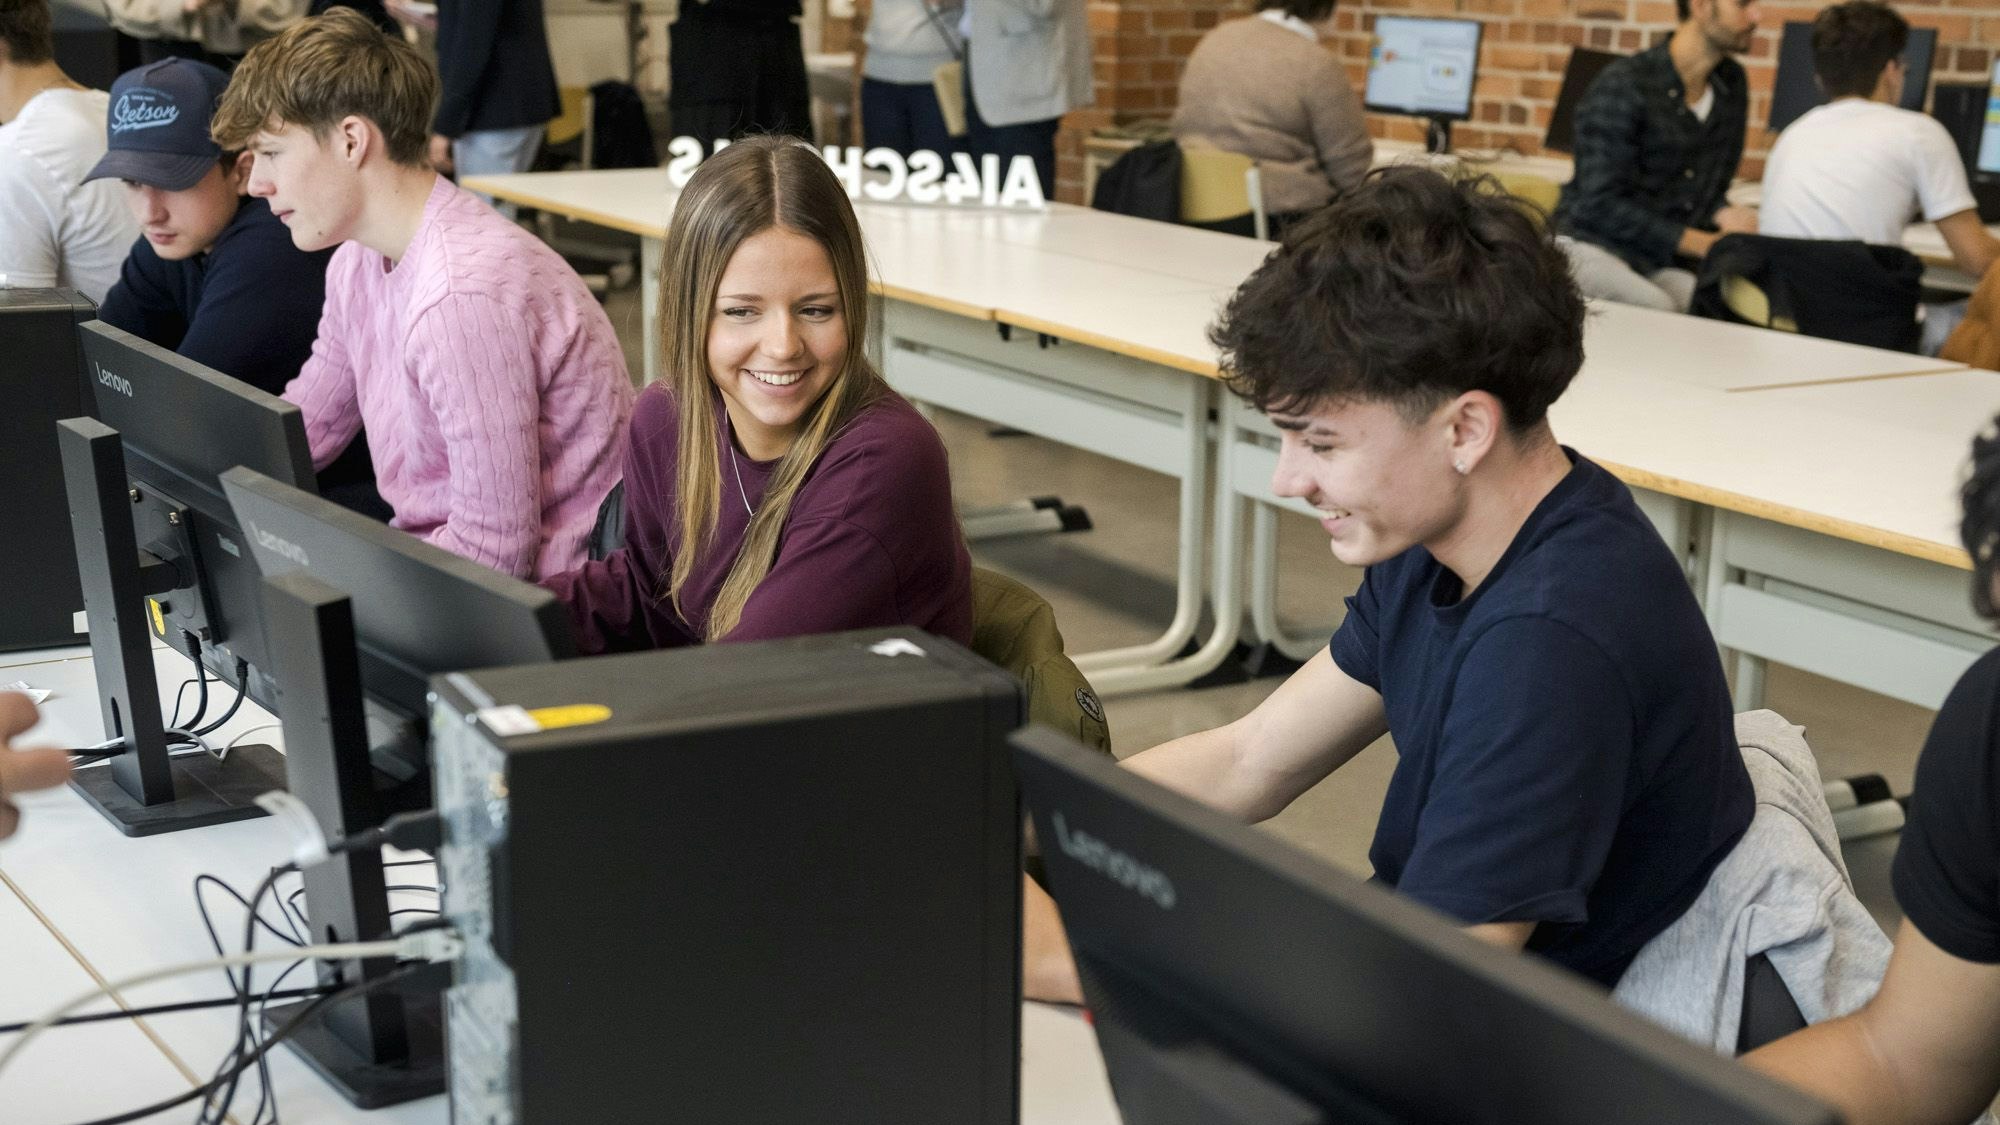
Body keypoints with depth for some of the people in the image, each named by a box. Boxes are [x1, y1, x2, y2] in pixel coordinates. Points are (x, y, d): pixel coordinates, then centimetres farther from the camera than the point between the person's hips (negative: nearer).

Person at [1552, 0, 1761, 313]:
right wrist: (1707, 244, -20)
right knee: (1656, 308, -35)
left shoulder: (1732, 84, 10)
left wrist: (1723, 217, -10)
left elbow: (1710, 192, 17)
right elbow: (1602, 205, -16)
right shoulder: (1623, 85, -11)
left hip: (1661, 264, 5)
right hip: (1592, 248, -5)